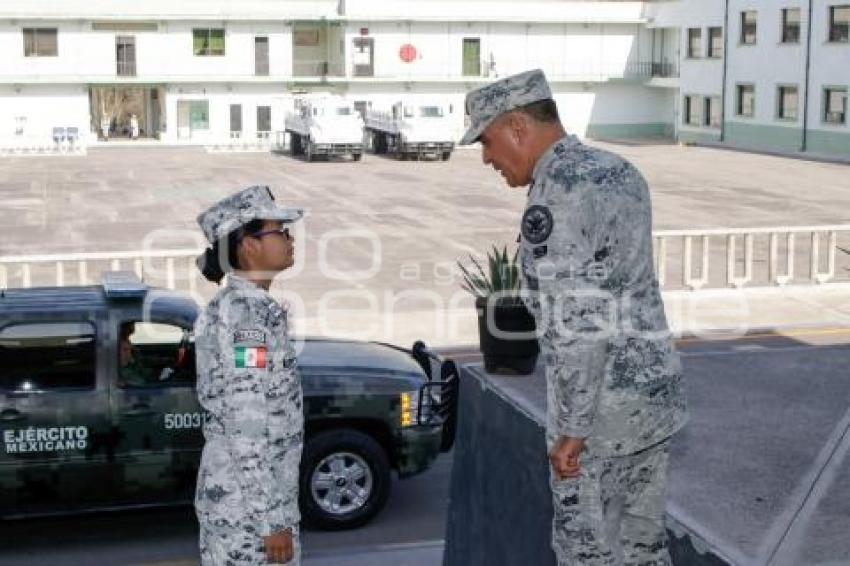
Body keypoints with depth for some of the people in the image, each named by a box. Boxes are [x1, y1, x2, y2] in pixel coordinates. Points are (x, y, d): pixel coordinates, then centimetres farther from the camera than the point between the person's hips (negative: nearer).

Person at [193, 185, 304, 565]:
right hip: (249, 504, -9)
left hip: (243, 495, 9)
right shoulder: (247, 314, -20)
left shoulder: (240, 306, 9)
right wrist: (273, 521, -21)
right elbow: (245, 430, -23)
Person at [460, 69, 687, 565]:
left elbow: (580, 325, -23)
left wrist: (571, 430, -18)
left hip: (603, 410, -8)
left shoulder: (554, 195, -20)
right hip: (655, 391, 8)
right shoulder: (621, 172, 8)